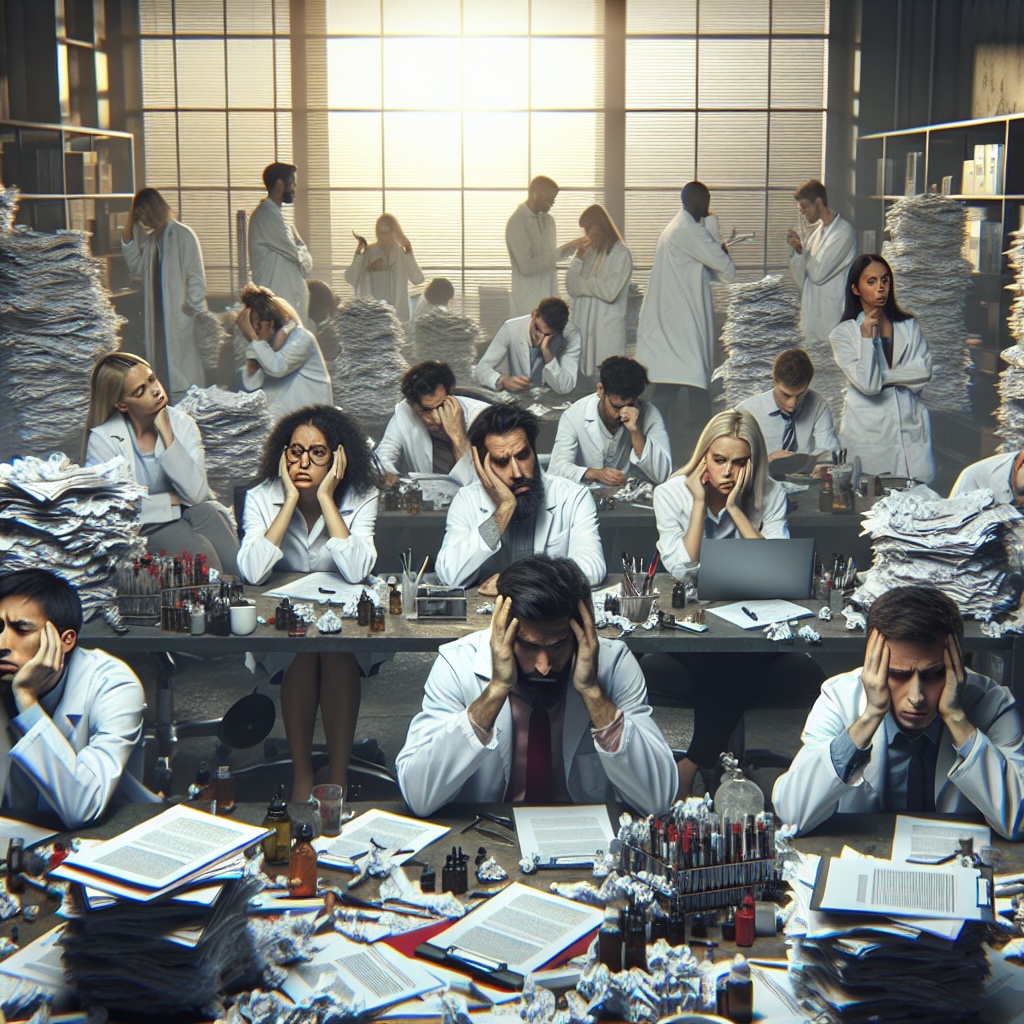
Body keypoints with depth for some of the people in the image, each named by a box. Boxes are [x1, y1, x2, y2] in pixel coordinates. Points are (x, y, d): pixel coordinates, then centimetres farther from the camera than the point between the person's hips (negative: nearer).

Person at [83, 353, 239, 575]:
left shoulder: (181, 423, -2)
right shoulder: (103, 439, -9)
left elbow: (196, 493, -15)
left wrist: (166, 434, -19)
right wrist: (172, 499, -11)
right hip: (147, 528, -3)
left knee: (204, 511, -31)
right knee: (199, 550, -32)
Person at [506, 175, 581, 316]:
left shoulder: (548, 220, 11)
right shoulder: (517, 222, -12)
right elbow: (526, 266, -19)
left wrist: (571, 246, 6)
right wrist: (562, 251, -20)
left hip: (549, 296, 7)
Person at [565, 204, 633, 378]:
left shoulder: (620, 254, -5)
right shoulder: (588, 251, 13)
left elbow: (609, 291, -14)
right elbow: (571, 287, 9)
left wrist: (582, 282, 0)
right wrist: (578, 257, -1)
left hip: (608, 327, -6)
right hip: (584, 324, 6)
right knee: (584, 375, 2)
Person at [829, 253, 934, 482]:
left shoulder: (909, 326, 13)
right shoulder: (843, 334, 1)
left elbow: (924, 372, -1)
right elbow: (867, 385, -11)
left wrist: (883, 376, -7)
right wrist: (867, 337, -12)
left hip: (911, 429, 3)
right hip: (868, 435, -3)